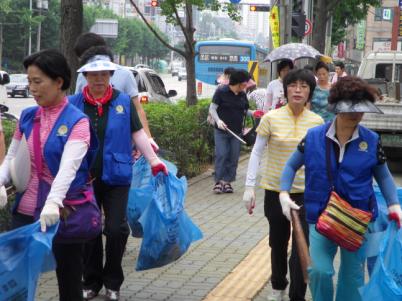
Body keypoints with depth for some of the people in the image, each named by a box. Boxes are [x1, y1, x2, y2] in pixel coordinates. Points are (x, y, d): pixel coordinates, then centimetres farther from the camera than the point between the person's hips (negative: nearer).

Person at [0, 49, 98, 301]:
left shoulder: (77, 121, -9)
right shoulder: (27, 117, 8)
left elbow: (68, 167, -23)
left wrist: (53, 203, -39)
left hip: (64, 212, -5)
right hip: (26, 211, 5)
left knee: (69, 277, 7)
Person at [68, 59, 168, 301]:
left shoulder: (123, 101, 0)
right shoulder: (74, 103, 0)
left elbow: (137, 133, 5)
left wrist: (154, 161, 1)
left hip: (115, 177, -1)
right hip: (84, 178, 1)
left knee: (116, 229, 0)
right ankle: (91, 282, 24)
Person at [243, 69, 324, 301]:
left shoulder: (317, 122, -3)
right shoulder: (271, 118, -7)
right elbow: (256, 153, -2)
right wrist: (250, 187, -5)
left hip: (306, 193, 0)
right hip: (275, 192, 0)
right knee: (278, 243, 17)